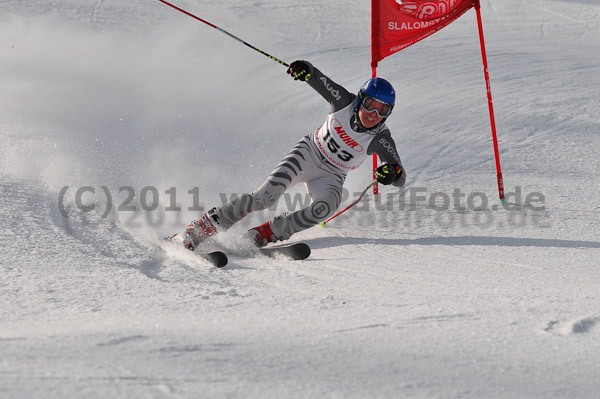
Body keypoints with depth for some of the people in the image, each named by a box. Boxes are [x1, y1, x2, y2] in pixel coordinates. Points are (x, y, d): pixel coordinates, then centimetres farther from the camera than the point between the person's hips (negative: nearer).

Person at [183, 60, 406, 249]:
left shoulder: (380, 138, -20)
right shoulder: (345, 102, -17)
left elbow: (401, 178, -24)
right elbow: (318, 80, -11)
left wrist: (392, 172, -49)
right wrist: (305, 70, -36)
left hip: (330, 178, 0)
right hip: (308, 154, 0)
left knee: (325, 208, -33)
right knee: (267, 196, -23)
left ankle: (264, 234, -25)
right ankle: (207, 224, -11)